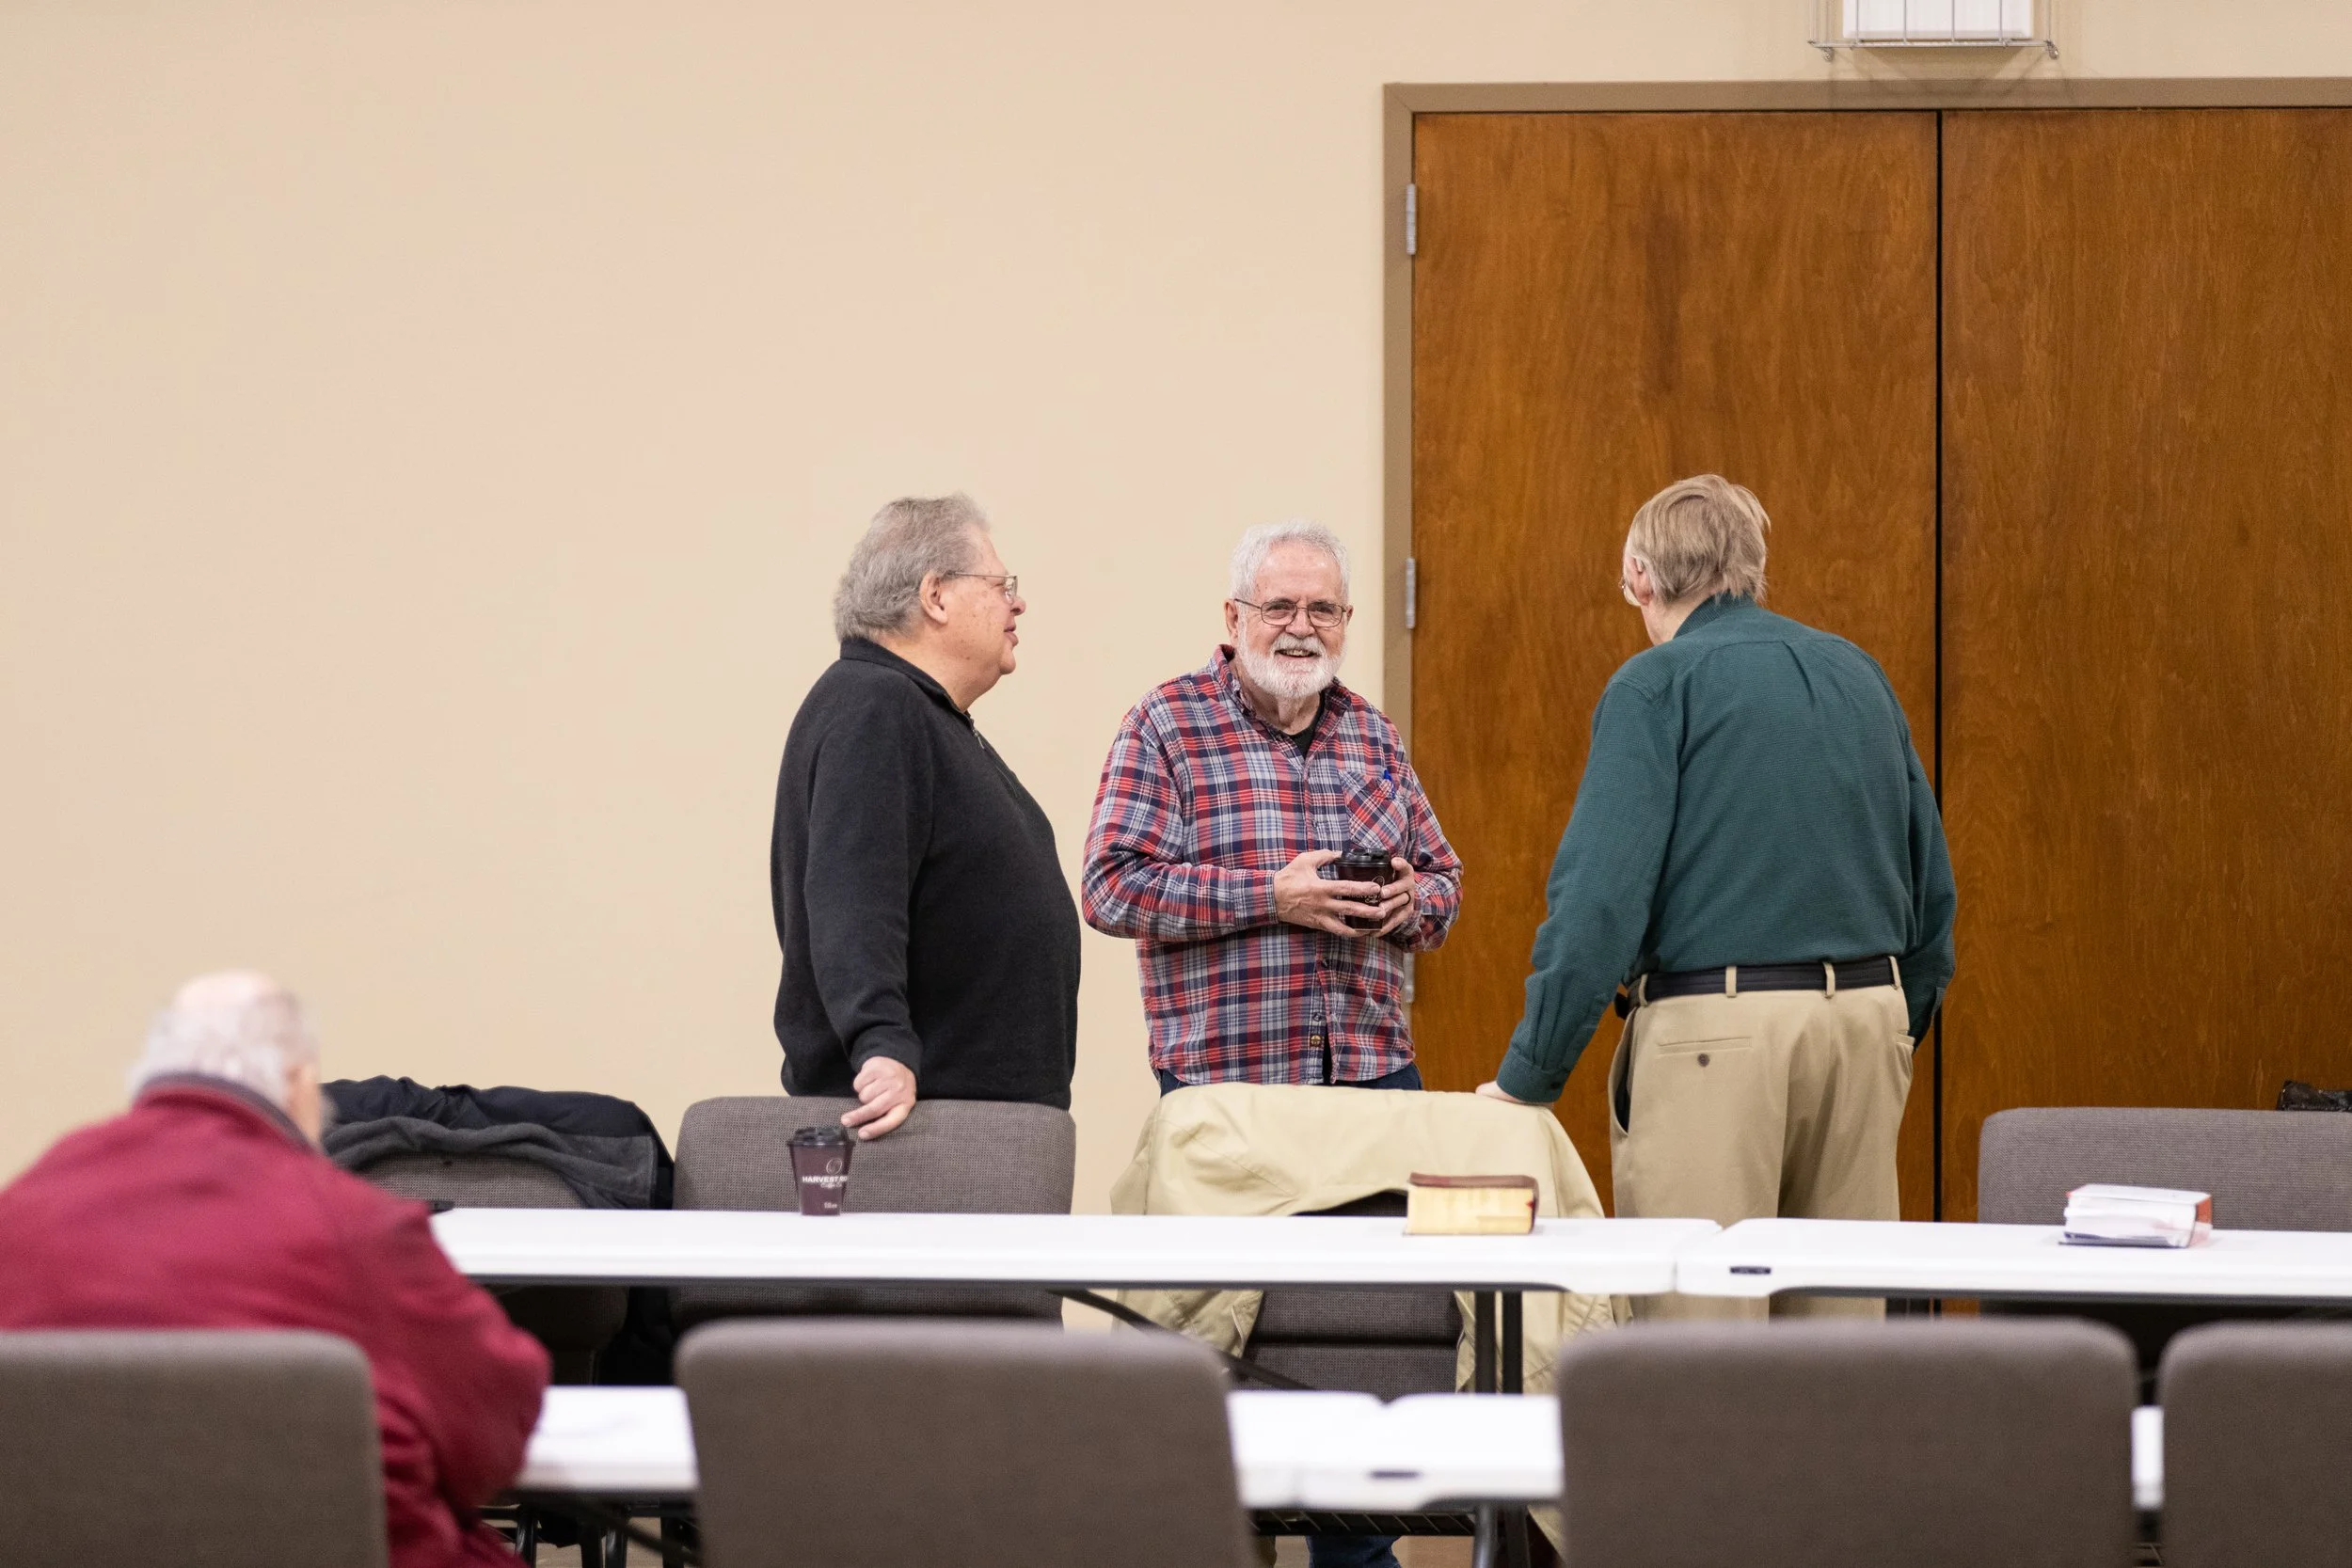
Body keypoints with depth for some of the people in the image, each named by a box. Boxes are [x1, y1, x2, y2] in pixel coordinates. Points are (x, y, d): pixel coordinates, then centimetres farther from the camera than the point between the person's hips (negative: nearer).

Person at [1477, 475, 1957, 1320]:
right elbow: (1932, 881, 18)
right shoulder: (1860, 675, 15)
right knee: (1843, 1327, 11)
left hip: (1718, 1027, -6)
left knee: (1699, 1327, -5)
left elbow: (1601, 896, -12)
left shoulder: (1655, 686, -4)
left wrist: (1526, 1077, -10)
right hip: (1866, 1022, 6)